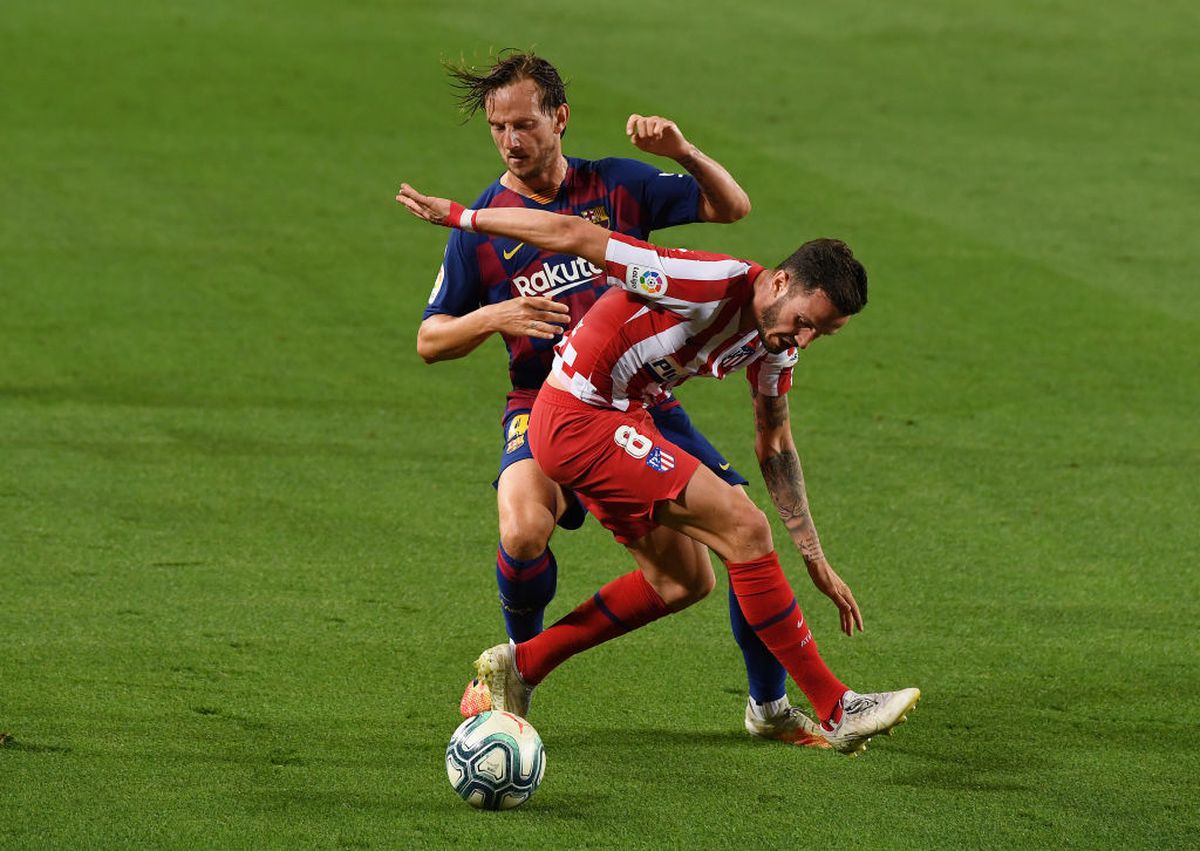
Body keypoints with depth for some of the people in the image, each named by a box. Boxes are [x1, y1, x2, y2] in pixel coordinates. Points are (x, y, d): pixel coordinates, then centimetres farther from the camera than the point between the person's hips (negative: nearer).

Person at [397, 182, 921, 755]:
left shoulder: (775, 339, 3)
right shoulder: (715, 285, -25)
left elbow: (774, 446, 17)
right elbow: (572, 235, -21)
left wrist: (815, 559, 17)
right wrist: (460, 216, -15)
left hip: (617, 424, 10)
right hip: (578, 419, -10)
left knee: (681, 579, 16)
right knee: (743, 526, -15)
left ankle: (520, 666, 24)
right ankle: (836, 711, -12)